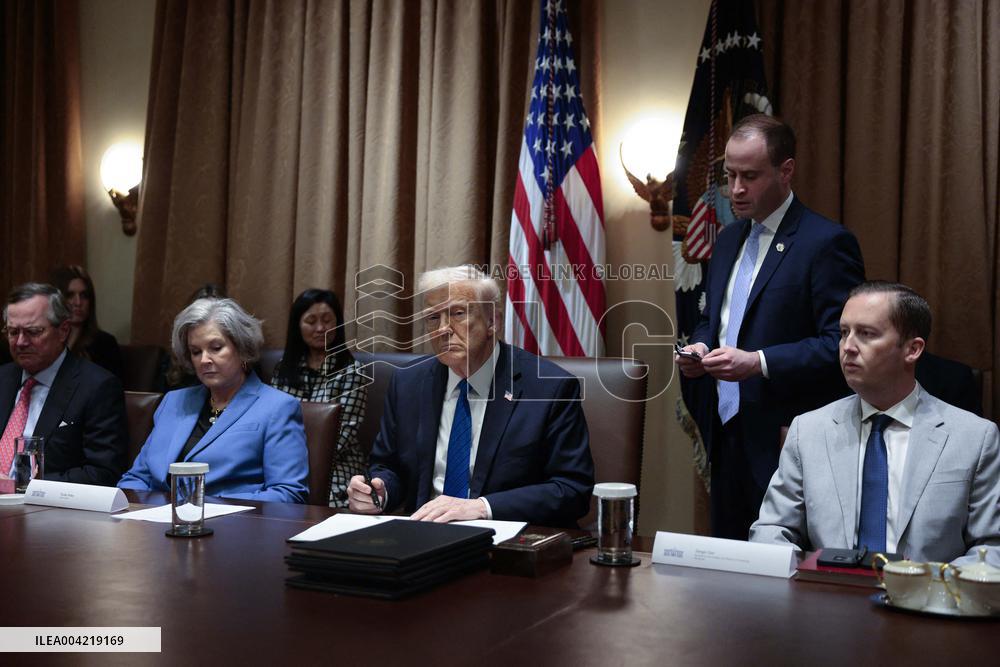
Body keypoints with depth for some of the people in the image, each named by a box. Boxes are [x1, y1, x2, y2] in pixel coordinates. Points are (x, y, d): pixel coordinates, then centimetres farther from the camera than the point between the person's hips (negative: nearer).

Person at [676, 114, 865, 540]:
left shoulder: (827, 242, -10)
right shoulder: (729, 239, 15)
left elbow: (842, 343, -16)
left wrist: (758, 362, -23)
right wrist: (699, 348, 3)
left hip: (787, 441, -7)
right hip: (728, 435, 7)